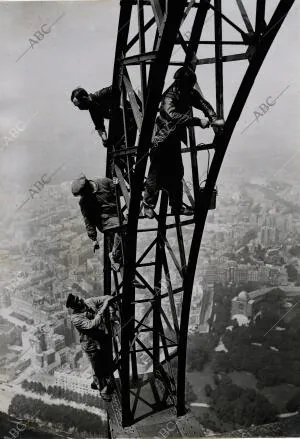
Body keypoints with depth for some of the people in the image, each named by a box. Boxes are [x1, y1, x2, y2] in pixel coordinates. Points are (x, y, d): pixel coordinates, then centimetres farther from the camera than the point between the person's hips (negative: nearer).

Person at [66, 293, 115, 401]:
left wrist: (112, 297, -22)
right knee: (98, 369, 13)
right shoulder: (75, 318, -25)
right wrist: (102, 309, -39)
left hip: (104, 339, 6)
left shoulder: (89, 302, -9)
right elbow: (92, 325, -36)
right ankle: (103, 390, 39)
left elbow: (106, 298, -2)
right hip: (92, 345, -6)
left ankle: (96, 383, 49)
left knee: (108, 365, 22)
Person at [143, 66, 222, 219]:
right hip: (161, 141, -7)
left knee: (177, 173, 10)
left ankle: (177, 206, 20)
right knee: (156, 173, -4)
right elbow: (175, 117, -39)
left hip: (175, 140, 7)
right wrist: (198, 121, -44)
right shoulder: (169, 98, -24)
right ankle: (148, 206, 11)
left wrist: (213, 119, -18)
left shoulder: (190, 94, -1)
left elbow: (204, 104, 0)